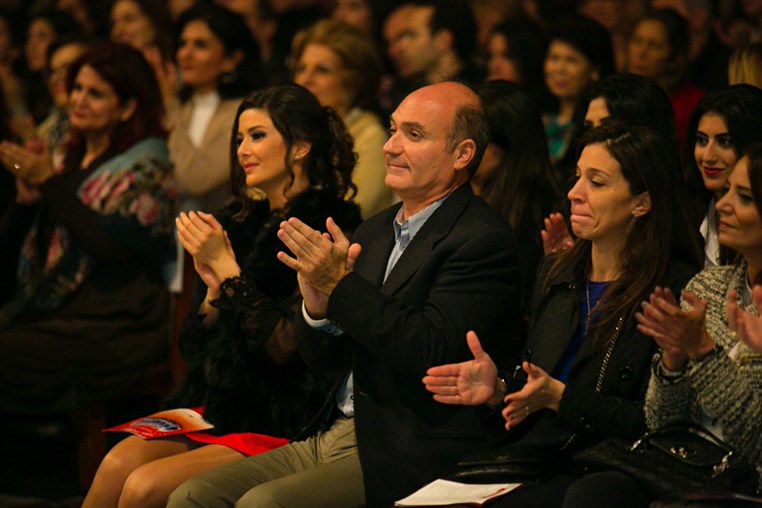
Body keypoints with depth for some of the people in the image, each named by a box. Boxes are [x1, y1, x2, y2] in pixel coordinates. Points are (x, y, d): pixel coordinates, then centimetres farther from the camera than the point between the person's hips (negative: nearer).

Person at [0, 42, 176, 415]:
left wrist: (49, 182, -14)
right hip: (46, 311, 7)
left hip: (111, 331, -7)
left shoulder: (145, 167, -2)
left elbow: (112, 246, -18)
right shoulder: (70, 162, 19)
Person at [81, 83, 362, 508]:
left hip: (284, 425, -7)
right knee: (118, 463, -19)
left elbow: (287, 347, -17)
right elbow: (193, 346, 14)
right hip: (219, 408, 7)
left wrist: (228, 268, -14)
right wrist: (214, 286, -5)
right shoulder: (240, 224, 13)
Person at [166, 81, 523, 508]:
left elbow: (431, 353, -22)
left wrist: (341, 283, -21)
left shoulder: (483, 239, -10)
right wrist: (316, 306, -8)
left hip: (408, 456, -8)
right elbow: (317, 356, 15)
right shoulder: (375, 232, 16)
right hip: (331, 436, 8)